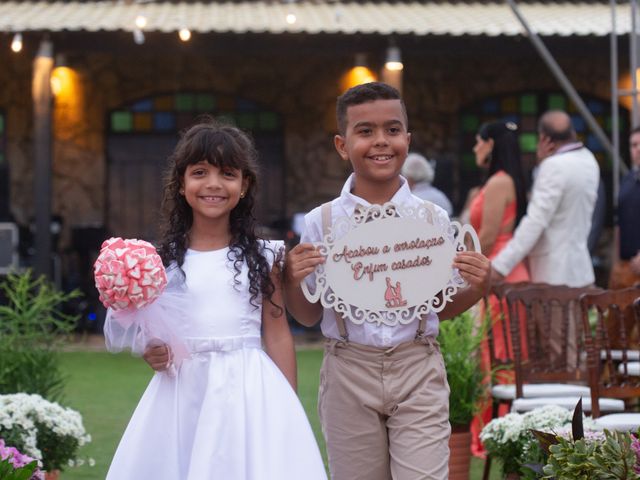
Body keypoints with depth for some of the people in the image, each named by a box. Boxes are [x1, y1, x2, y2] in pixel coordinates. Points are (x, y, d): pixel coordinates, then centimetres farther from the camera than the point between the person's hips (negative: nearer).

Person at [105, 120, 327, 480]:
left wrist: (290, 410, 2)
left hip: (249, 393, -1)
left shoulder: (262, 255, 2)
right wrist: (151, 354, -10)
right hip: (181, 393, 1)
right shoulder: (162, 258, 4)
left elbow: (278, 333, 4)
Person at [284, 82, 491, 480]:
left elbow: (442, 308, 10)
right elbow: (309, 317, 7)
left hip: (418, 371, 0)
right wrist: (293, 282, -13)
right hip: (348, 373, 1)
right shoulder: (322, 222, -1)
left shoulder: (433, 219, 1)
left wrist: (477, 288, -9)